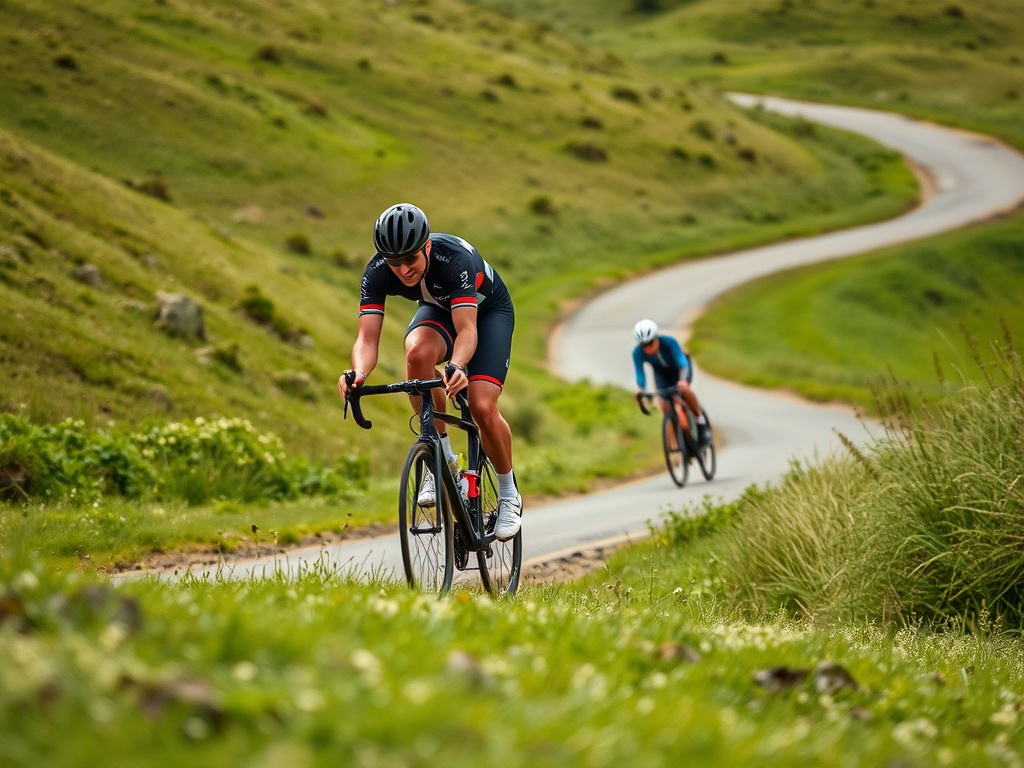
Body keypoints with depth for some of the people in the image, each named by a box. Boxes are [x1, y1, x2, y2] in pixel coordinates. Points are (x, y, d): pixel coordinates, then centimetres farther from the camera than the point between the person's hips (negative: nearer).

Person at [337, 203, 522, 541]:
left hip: (488, 310, -3)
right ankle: (442, 457, -15)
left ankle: (509, 494, 5)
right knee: (418, 352, -34)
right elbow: (367, 338, -34)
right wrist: (359, 373, -56)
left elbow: (467, 329, -46)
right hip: (438, 309, 3)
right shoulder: (377, 271, -29)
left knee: (482, 407, -22)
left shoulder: (454, 258, -39)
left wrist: (456, 366, -67)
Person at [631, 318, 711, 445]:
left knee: (684, 390, -32)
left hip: (679, 366, -3)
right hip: (661, 372, 3)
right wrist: (640, 390, -53)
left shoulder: (669, 342, -37)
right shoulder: (638, 352, -30)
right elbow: (640, 373, -33)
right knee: (665, 406, -14)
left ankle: (700, 420, -11)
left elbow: (682, 363, -45)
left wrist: (683, 381, -64)